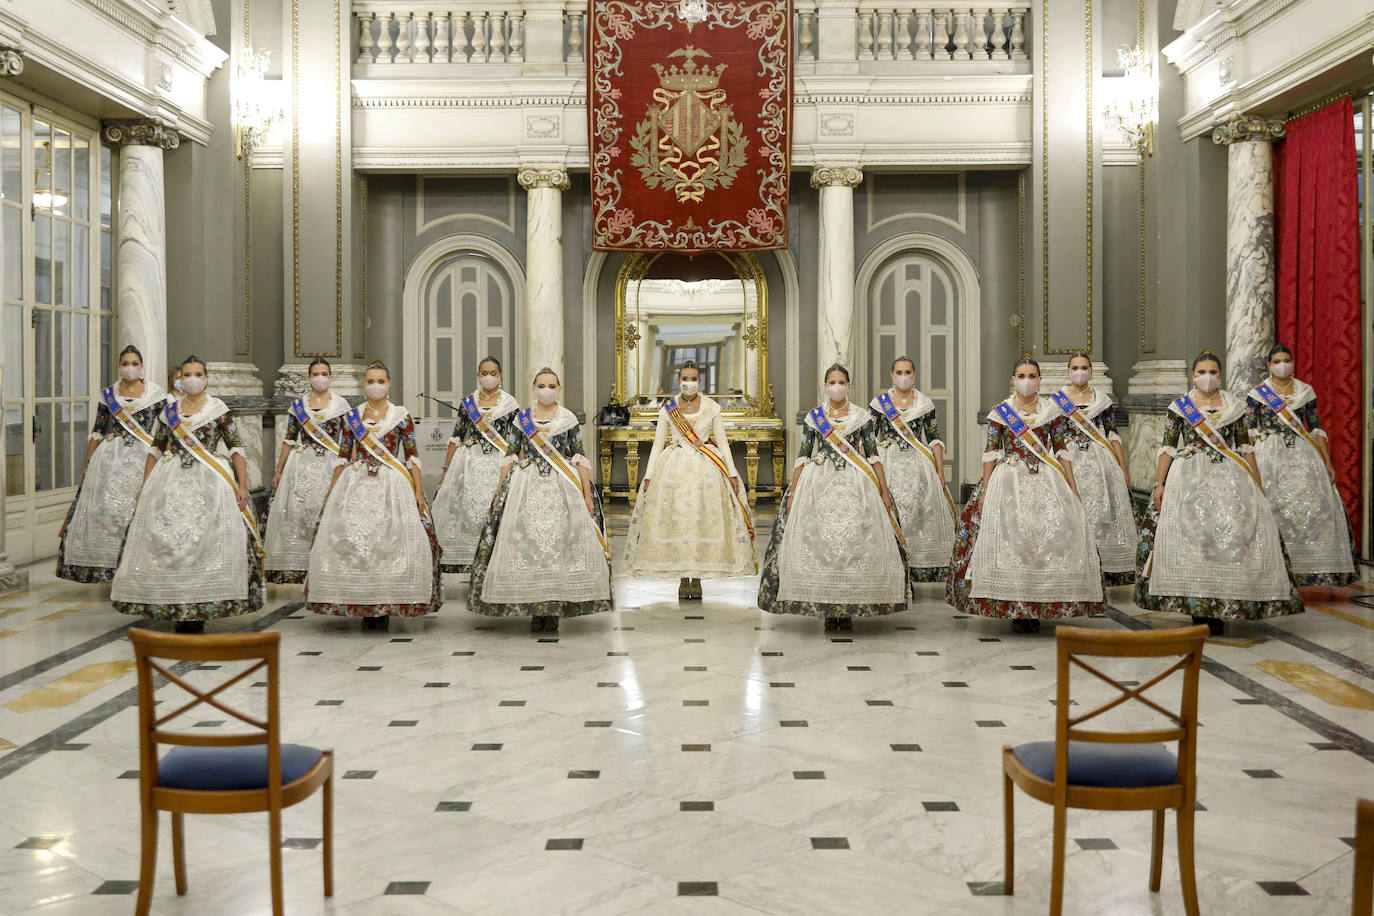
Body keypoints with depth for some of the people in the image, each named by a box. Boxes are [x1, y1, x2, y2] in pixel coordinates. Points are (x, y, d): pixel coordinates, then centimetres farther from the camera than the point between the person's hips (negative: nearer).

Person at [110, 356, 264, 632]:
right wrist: (145, 487, 12)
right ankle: (176, 607, 6)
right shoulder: (169, 411, 13)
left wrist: (242, 485, -9)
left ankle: (200, 611, -4)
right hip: (171, 482, 3)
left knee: (206, 543, -11)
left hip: (209, 482, -3)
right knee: (167, 540, -3)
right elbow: (155, 450, 17)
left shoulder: (219, 409, 4)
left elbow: (236, 449, 0)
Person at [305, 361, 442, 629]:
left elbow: (412, 456, 4)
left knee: (391, 541, -9)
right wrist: (332, 492, 7)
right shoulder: (351, 416, 10)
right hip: (355, 485, 2)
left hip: (392, 485, -2)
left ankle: (385, 608, -1)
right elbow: (342, 457, 12)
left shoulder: (401, 416, 5)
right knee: (353, 539, -6)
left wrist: (418, 491, -3)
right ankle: (364, 607, 3)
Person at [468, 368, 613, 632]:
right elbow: (510, 457, 9)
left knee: (560, 543, -6)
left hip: (563, 487, -1)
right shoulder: (521, 419, 8)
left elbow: (580, 459, 4)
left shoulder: (569, 419, 5)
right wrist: (499, 492, 3)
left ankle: (554, 610, 1)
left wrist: (587, 495, -3)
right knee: (527, 544, -3)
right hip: (527, 487, 1)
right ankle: (535, 610, 5)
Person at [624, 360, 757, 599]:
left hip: (705, 468, 0)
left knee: (703, 516, -5)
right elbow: (657, 445, 7)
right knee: (676, 518, -3)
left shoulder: (712, 408, 4)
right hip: (674, 468, 1)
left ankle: (697, 578, 2)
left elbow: (722, 442, 6)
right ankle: (683, 578, 6)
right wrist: (648, 477, 1)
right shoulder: (667, 409, 6)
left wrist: (732, 474, -2)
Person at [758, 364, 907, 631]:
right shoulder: (813, 417, 7)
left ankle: (848, 608, 3)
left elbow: (873, 456, 5)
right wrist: (792, 493, -1)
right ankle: (827, 608, 3)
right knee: (819, 542, -5)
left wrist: (884, 491, -2)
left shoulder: (863, 417, 6)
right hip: (819, 484, 0)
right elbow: (803, 457, 5)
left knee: (855, 544, -5)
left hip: (856, 485, 0)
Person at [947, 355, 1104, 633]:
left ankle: (1036, 609, -1)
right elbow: (991, 453, 3)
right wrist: (985, 491, -3)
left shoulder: (1052, 410, 8)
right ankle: (1015, 609, -1)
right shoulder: (1000, 412, 5)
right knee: (1010, 536, -11)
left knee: (1051, 532, -10)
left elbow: (1062, 450, 8)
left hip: (1046, 480, 1)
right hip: (1009, 480, -1)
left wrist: (1073, 488, 3)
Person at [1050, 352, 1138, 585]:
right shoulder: (1056, 399, 7)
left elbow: (1113, 435, 8)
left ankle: (1100, 574, 2)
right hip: (1070, 461, -1)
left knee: (1100, 512, -3)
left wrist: (1124, 469, 4)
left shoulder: (1102, 399, 10)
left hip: (1100, 462, 1)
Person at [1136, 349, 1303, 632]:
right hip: (1189, 479, -2)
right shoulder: (1179, 406, 8)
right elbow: (1167, 448, 4)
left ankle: (1217, 611, -5)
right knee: (1191, 533, -16)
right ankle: (1196, 609, -9)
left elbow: (1246, 447, 15)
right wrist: (1159, 484, -6)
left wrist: (1257, 486, 10)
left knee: (1233, 531, -12)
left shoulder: (1234, 406, 13)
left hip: (1229, 478, 2)